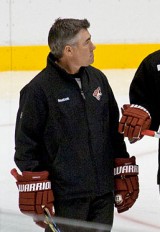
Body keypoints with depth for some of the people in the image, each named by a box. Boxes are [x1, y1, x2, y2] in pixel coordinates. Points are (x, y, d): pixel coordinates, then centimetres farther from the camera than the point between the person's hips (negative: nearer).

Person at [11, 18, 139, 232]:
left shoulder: (98, 79, 9)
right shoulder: (38, 89, -11)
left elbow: (114, 131, 17)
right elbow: (26, 146, -8)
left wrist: (126, 174, 14)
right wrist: (35, 193, -10)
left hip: (103, 194, 6)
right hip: (65, 196, -6)